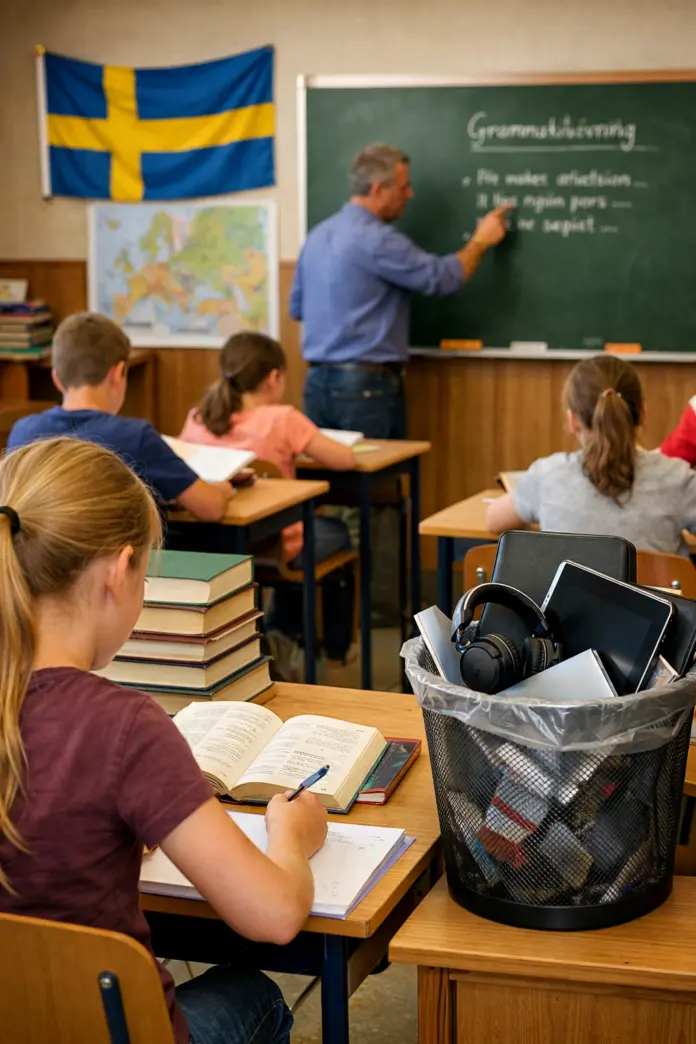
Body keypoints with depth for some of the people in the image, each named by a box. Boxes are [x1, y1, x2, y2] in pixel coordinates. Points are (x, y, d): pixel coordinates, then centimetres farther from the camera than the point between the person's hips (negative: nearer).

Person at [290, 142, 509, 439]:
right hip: (365, 384, -8)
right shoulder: (376, 240, -15)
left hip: (318, 381, 8)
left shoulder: (318, 235, 11)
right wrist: (480, 241, 6)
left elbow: (297, 307, 20)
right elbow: (444, 278, -11)